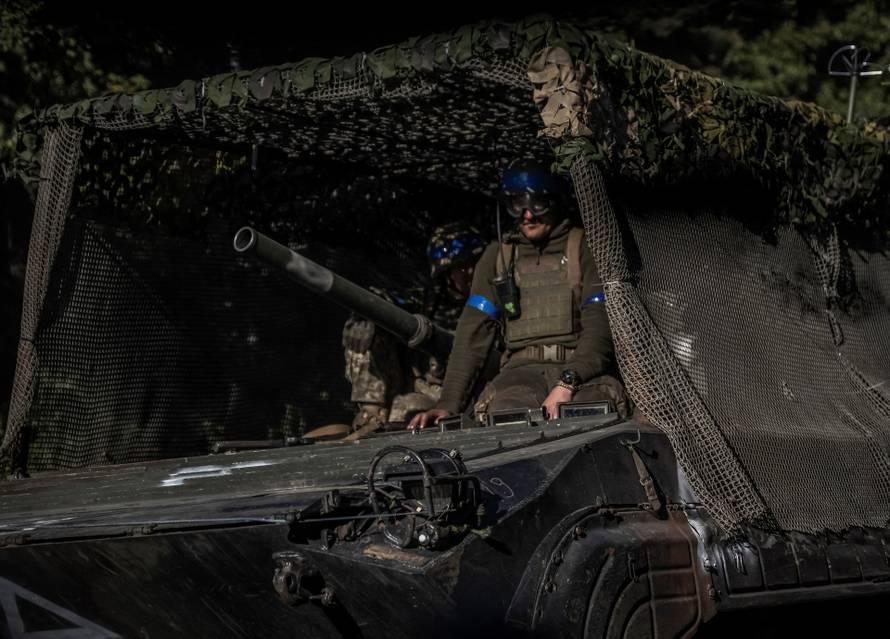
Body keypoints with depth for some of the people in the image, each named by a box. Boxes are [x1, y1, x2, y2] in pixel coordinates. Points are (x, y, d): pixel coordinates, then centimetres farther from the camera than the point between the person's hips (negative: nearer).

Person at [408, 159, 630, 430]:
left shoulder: (583, 248, 8)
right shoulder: (497, 256, 19)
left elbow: (600, 324, -4)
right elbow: (473, 332, 12)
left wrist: (568, 383, -22)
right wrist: (449, 405, -1)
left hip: (583, 371, -2)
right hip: (522, 371, 2)